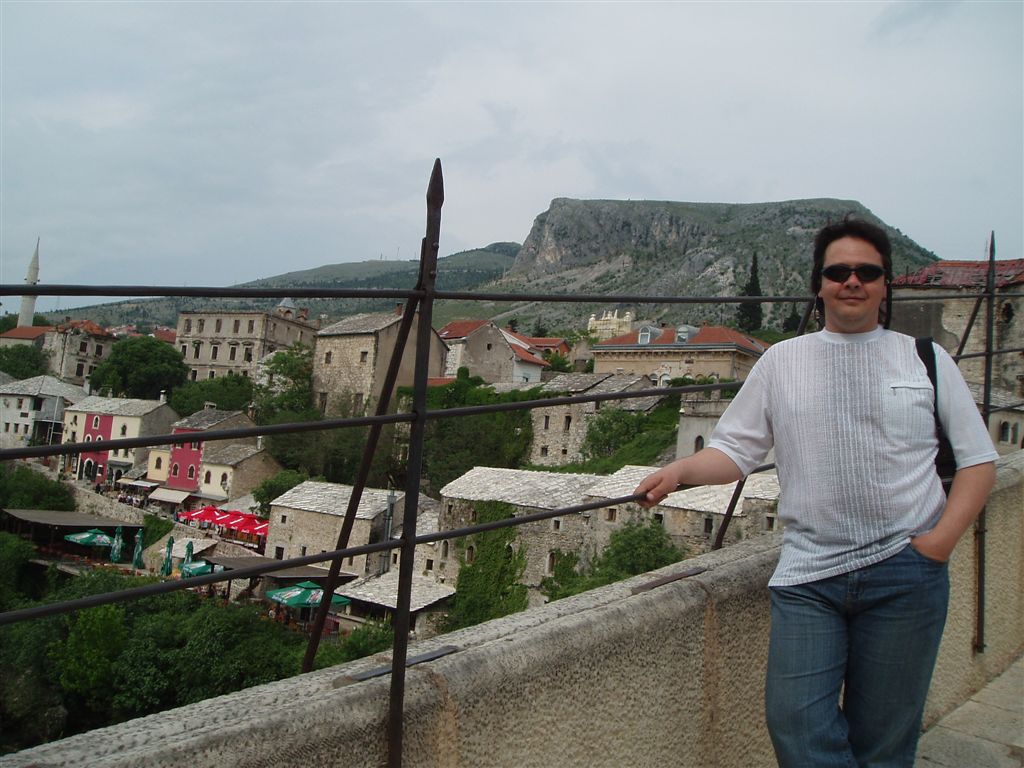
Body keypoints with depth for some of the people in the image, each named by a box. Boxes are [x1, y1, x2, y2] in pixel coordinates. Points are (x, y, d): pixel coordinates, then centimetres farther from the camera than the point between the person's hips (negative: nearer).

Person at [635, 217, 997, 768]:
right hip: (808, 575, 0)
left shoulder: (926, 359, 8)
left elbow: (978, 461, 9)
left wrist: (942, 538, -4)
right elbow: (735, 450, 7)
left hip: (905, 572, 0)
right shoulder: (782, 360, 9)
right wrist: (679, 471, -12)